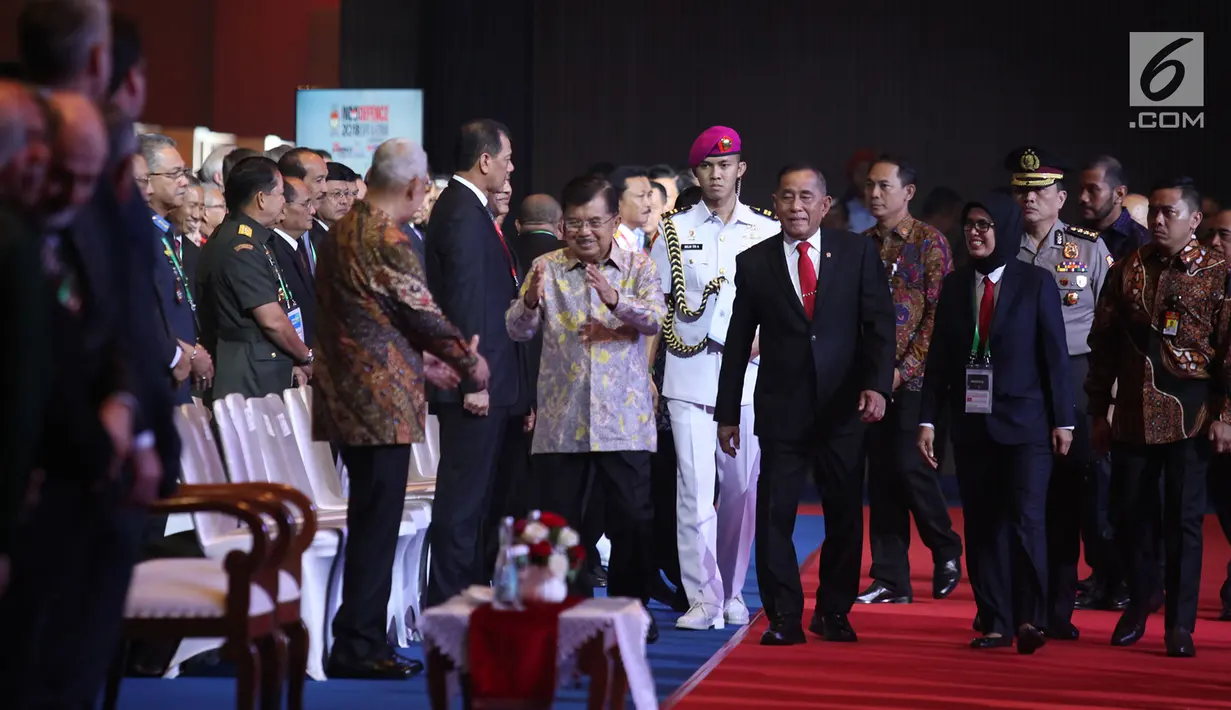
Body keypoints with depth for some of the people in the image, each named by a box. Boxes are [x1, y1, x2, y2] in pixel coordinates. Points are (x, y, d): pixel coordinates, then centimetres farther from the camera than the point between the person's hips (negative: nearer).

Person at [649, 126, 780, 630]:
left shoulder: (767, 231, 8)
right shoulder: (675, 230, 7)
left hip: (748, 376, 1)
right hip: (688, 375, -1)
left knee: (742, 488, 5)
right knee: (694, 486, -8)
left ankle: (732, 594, 19)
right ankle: (703, 599, -5)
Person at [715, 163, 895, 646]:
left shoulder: (858, 253, 4)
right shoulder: (754, 262, 5)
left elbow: (879, 324, 0)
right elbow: (738, 342, 8)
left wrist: (877, 384, -15)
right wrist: (727, 412, 7)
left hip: (844, 407, 0)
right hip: (781, 408, 0)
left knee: (845, 515, 7)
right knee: (774, 515, -3)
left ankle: (833, 613, 21)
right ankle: (784, 618, 5)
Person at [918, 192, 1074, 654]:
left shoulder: (1036, 283, -1)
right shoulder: (954, 286, 8)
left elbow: (1055, 354, -2)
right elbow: (939, 356, 8)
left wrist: (1062, 420, -4)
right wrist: (928, 419, 2)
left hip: (1024, 424, -3)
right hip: (971, 422, 4)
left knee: (1025, 521, -10)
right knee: (981, 524, 4)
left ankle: (1030, 619, -1)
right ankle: (995, 623, 10)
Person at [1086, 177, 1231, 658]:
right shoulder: (1126, 272, 7)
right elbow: (1103, 344, 9)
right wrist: (1098, 411, 7)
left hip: (1190, 415, -3)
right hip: (1133, 415, 3)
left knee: (1183, 519, 1)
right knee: (1130, 514, 8)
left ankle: (1180, 626, 9)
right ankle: (1137, 608, 28)